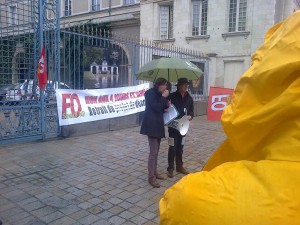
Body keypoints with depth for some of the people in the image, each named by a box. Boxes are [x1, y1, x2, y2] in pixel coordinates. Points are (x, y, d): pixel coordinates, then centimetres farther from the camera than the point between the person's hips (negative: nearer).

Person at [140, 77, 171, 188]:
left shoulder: (159, 94, 14)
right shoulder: (150, 93, -10)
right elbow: (156, 108, -19)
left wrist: (167, 104, 1)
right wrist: (164, 97, -14)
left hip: (158, 125, 9)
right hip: (151, 125, -9)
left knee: (156, 151, 14)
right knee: (153, 152, -10)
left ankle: (154, 172, 25)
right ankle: (151, 177, -4)